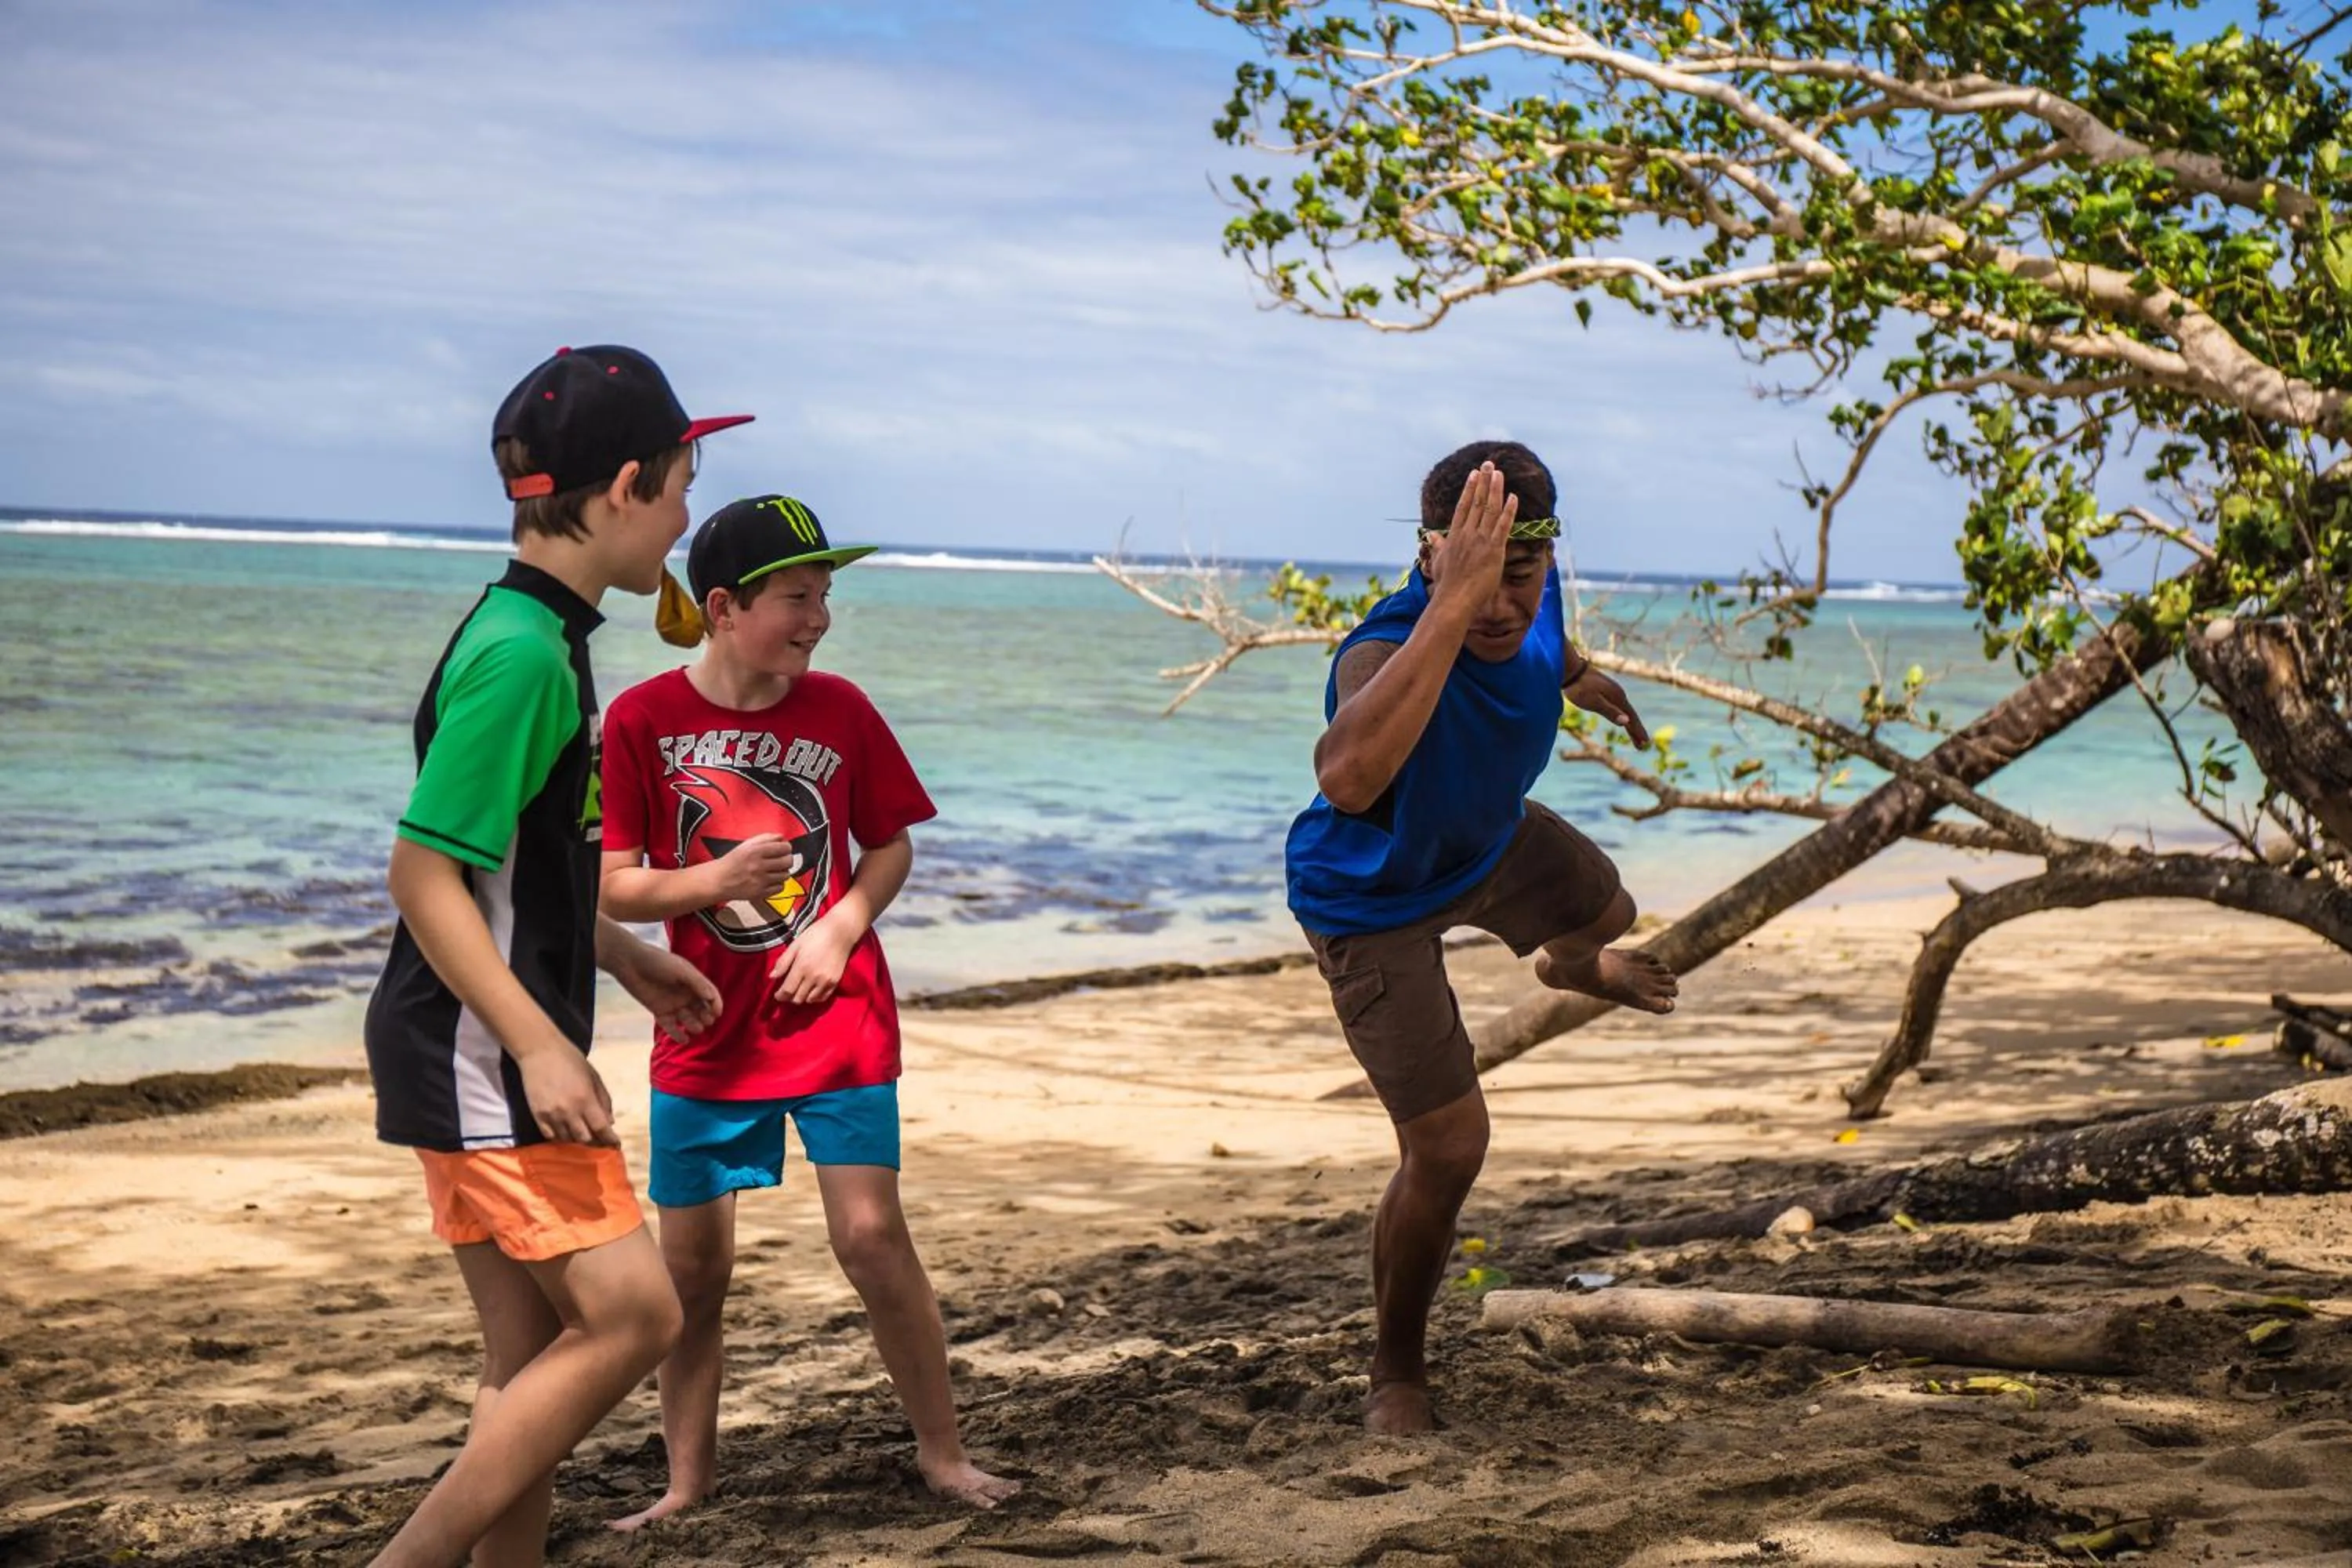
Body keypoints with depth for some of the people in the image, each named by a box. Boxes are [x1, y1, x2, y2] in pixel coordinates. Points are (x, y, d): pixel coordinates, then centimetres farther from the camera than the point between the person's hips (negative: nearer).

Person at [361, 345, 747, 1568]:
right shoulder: (520, 652, -18)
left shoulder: (541, 635, 12)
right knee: (630, 1314, -11)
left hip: (506, 1057, 10)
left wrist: (625, 958, 26)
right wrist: (542, 1046, -23)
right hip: (479, 1058, -10)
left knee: (541, 1354, 11)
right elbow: (424, 874, -21)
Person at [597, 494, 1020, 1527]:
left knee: (873, 1239, -4)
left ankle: (941, 1453, 12)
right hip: (706, 1035, 0)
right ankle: (687, 1480, 22)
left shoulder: (840, 711, -3)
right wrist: (711, 881, -25)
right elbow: (615, 887, -7)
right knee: (692, 1265, 6)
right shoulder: (643, 720, -8)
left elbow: (890, 848, 7)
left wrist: (840, 928, -11)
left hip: (836, 1025, 0)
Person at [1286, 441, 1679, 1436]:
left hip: (1490, 840, 7)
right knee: (1447, 1148, -7)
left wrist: (1573, 671, 24)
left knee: (1606, 913, 33)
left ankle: (1569, 969, 75)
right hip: (1370, 903, -7)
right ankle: (1396, 1374, 19)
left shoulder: (1529, 600, -24)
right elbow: (1348, 779, -70)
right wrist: (1449, 607, -72)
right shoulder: (1383, 653, -46)